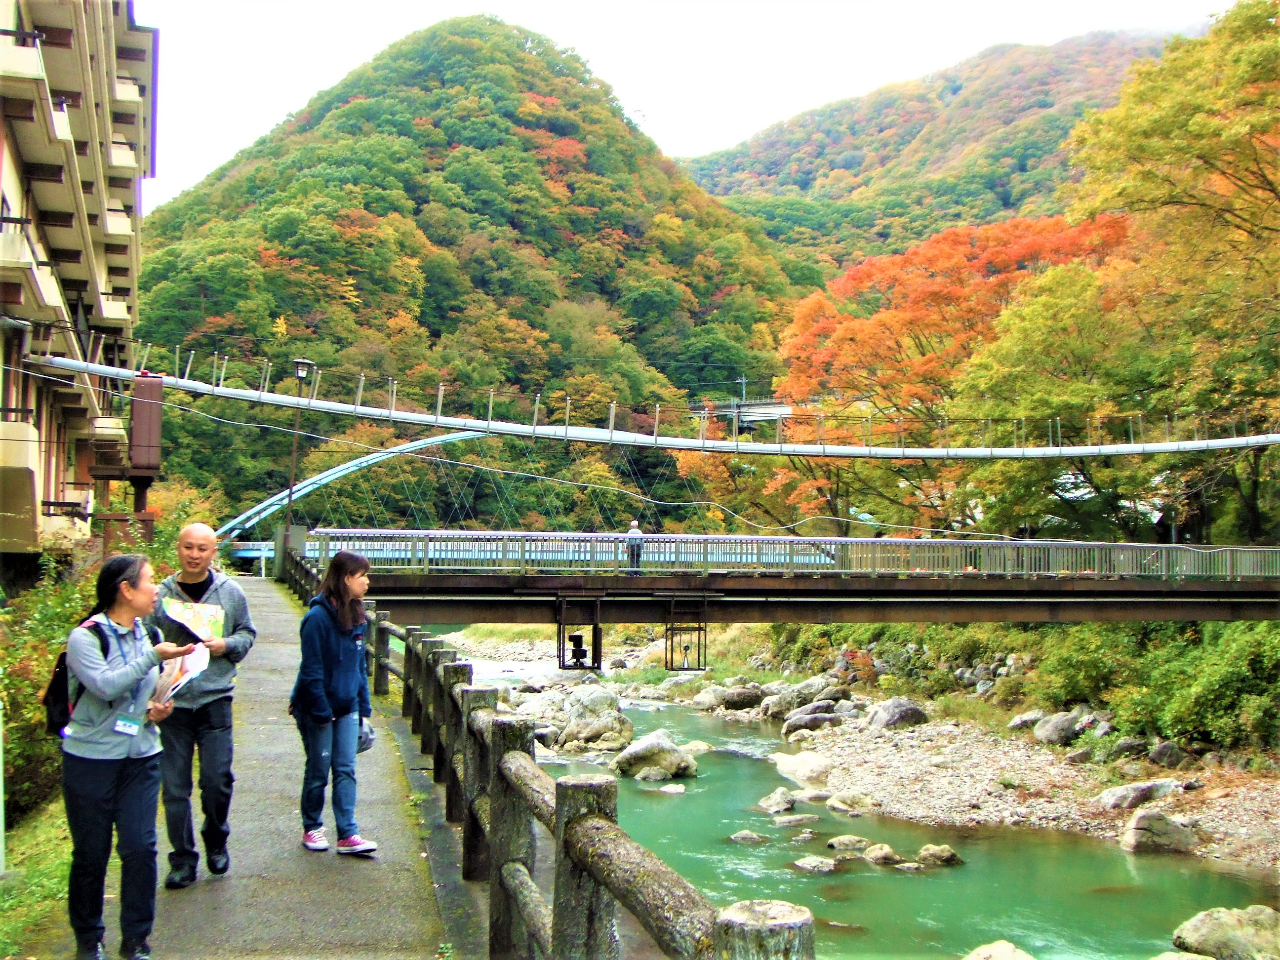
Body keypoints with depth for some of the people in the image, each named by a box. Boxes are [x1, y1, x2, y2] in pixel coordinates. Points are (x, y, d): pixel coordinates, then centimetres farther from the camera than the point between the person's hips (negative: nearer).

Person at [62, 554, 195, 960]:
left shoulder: (147, 634, 7)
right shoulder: (85, 638, -11)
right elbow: (105, 685, -27)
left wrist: (156, 709, 1)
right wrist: (153, 657, -28)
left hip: (141, 759, 5)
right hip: (91, 759, -4)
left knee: (140, 847, -1)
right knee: (90, 853, 6)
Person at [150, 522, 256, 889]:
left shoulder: (230, 592, 2)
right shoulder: (160, 594, -2)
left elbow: (247, 633, 13)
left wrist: (226, 645, -8)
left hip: (215, 699, 0)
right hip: (172, 703, 0)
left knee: (217, 781, -1)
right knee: (174, 787, 4)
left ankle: (216, 842, 26)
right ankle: (182, 860, 18)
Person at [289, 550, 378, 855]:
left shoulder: (356, 617, 4)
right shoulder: (318, 617, -19)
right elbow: (311, 671, -18)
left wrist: (364, 709, 8)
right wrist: (321, 713, -17)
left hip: (347, 707, 6)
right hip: (316, 709, -6)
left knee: (346, 770, 3)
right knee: (318, 771, 7)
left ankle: (348, 835, 4)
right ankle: (311, 828, 24)